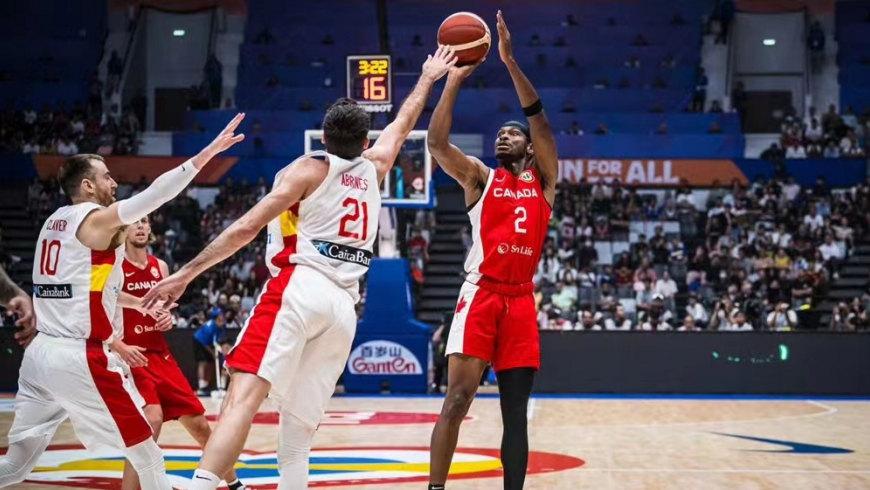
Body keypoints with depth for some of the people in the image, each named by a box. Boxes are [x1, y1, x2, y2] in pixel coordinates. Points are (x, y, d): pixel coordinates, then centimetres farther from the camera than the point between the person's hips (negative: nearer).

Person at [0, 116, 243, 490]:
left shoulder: (54, 222, 17)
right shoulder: (96, 220, -7)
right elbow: (156, 193, -20)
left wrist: (141, 304, 28)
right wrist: (209, 151, -22)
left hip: (40, 352, 8)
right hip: (81, 358, -8)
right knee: (146, 455, 5)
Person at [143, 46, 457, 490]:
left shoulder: (309, 170, 7)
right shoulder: (373, 168, 21)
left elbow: (247, 227, -2)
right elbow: (403, 124, 42)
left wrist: (185, 274, -1)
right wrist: (429, 77, 58)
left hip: (300, 289, -5)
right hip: (343, 307, 5)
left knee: (244, 397, -22)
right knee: (298, 433, 7)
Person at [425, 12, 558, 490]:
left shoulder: (543, 178, 13)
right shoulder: (478, 177, 10)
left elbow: (541, 123, -1)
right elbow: (437, 143, -6)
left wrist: (510, 62, -9)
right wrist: (453, 80, -8)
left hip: (521, 299, 2)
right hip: (481, 294, -2)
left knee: (515, 410, 4)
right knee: (458, 397, -12)